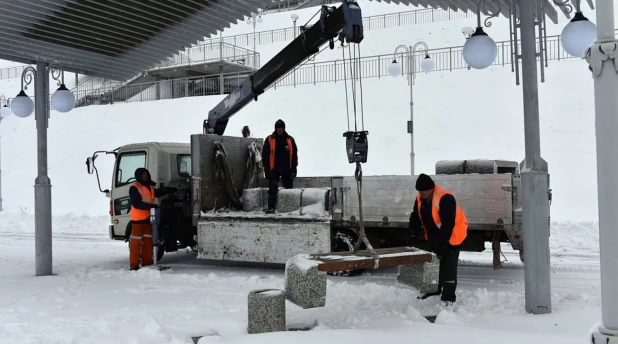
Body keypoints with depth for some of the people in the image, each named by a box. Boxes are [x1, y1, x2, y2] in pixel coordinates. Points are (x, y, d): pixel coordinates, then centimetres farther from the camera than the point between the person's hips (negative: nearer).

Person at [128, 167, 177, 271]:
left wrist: (171, 190, 23)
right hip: (138, 218, -8)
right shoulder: (134, 188, -10)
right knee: (136, 242, -6)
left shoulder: (150, 187, 15)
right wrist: (150, 206, -28)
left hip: (148, 218, 8)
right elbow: (136, 204, -19)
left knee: (148, 241, 12)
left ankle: (147, 263, 20)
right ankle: (134, 265, -3)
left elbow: (158, 192, 34)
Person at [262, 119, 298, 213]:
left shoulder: (290, 140, 7)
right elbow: (265, 155, 2)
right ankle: (271, 207, -2)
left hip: (287, 170, 1)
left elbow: (294, 155, 7)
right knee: (272, 189, -4)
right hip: (273, 169, -1)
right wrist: (267, 169, -5)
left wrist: (293, 169, 0)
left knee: (289, 189, 5)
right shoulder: (269, 139, 3)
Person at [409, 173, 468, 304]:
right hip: (435, 238, 8)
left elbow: (448, 223, -31)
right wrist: (412, 232, -12)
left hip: (452, 237, -8)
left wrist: (442, 240, -31)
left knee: (448, 267, -6)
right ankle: (435, 290, 32)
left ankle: (448, 297, 0)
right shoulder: (420, 199, -3)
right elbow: (416, 218, 3)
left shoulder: (445, 199, -29)